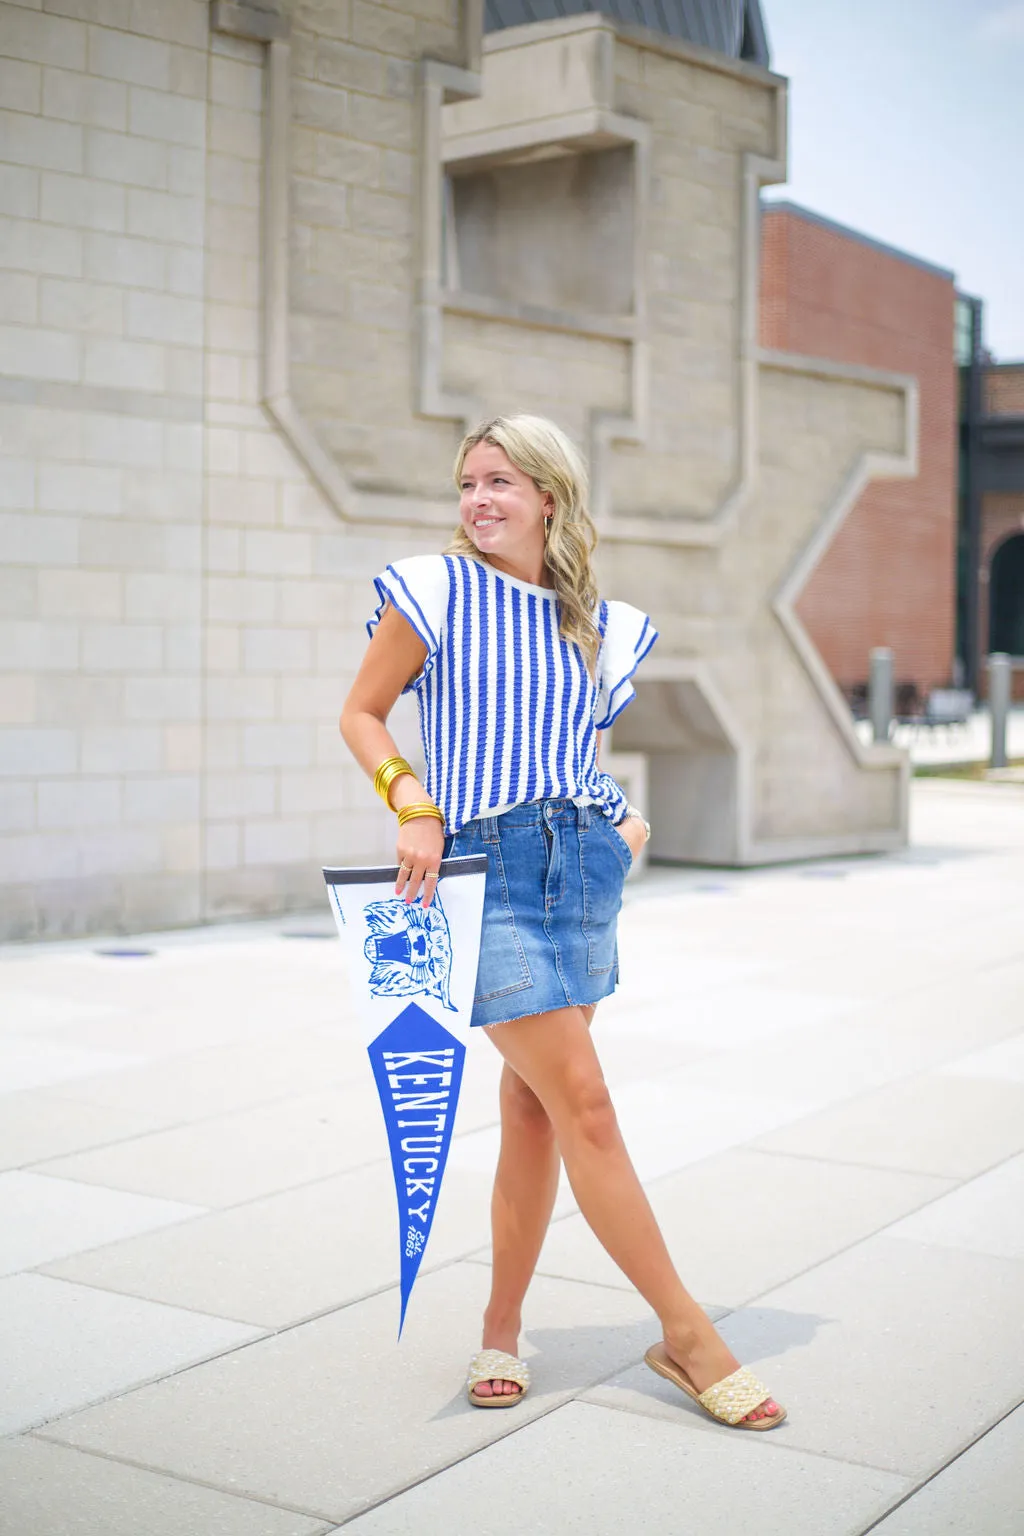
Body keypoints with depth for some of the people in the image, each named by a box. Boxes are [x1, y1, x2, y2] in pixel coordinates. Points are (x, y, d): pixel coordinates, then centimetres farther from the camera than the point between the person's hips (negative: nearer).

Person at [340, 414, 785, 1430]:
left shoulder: (597, 625, 12)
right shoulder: (435, 591, 0)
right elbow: (361, 714, 6)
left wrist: (624, 821, 7)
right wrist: (414, 804, -9)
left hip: (584, 866, 5)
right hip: (486, 863, -5)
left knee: (535, 1112, 8)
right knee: (585, 1104, -8)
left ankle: (500, 1334, 21)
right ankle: (687, 1334, 2)